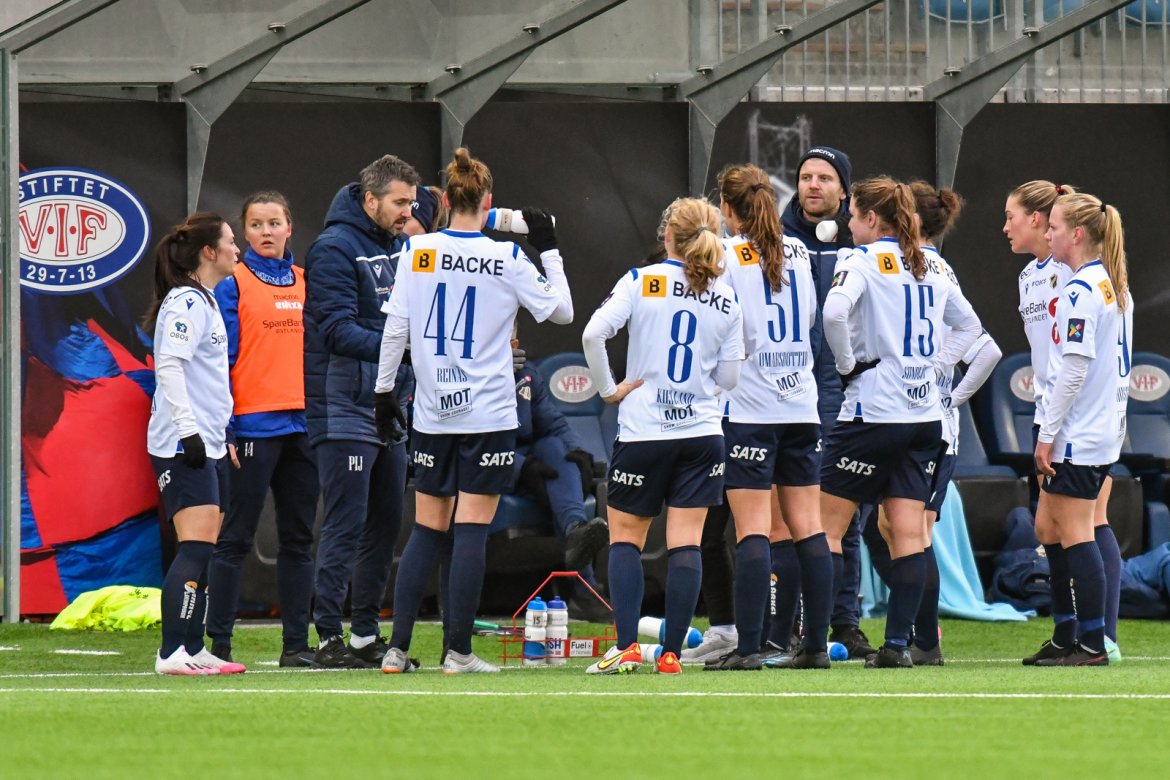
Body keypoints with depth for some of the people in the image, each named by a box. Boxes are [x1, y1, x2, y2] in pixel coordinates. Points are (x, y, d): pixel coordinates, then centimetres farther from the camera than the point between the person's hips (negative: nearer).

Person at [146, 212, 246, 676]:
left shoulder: (205, 301, 20)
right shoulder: (185, 302, -11)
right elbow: (168, 365, -21)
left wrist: (223, 435, 24)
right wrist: (187, 429, -25)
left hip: (207, 445, 10)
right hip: (182, 446, -10)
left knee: (203, 552, 9)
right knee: (196, 546, -17)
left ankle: (193, 649, 12)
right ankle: (171, 654, -22)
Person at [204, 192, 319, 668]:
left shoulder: (307, 284, 12)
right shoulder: (233, 285, -2)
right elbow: (221, 361, -6)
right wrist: (222, 429, -13)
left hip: (303, 425, 5)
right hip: (254, 427, -5)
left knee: (298, 538, 8)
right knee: (236, 538, -3)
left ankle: (296, 643, 12)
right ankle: (218, 642, -1)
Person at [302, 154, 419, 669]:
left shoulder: (397, 247, 14)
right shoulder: (334, 249, -11)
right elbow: (339, 331, -19)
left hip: (389, 411, 8)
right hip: (344, 412, -8)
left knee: (385, 525, 11)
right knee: (345, 525, -9)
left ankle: (366, 635, 19)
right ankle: (330, 639, -6)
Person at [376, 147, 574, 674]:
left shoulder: (416, 251, -1)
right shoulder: (507, 259, -5)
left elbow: (395, 327, 0)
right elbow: (561, 311, 5)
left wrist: (385, 390, 10)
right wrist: (549, 251, 14)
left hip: (433, 413, 3)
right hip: (489, 413, -3)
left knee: (426, 529, 10)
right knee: (471, 531, -2)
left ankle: (397, 649, 5)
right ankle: (458, 652, -4)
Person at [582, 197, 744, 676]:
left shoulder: (642, 281, -5)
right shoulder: (727, 299, 3)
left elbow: (593, 334, -17)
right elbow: (729, 377, 5)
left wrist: (609, 390, -5)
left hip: (643, 433, -2)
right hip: (702, 432, 2)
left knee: (625, 537, 8)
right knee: (686, 544, 2)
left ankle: (626, 647, -4)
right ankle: (672, 653, -1)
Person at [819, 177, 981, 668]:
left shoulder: (863, 261, -9)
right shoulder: (933, 267, 12)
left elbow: (835, 312, -27)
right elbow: (969, 326, 23)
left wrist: (847, 363, -12)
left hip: (873, 411, -6)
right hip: (924, 415, 6)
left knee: (827, 527, -1)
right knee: (909, 532, 3)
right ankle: (897, 643, -1)